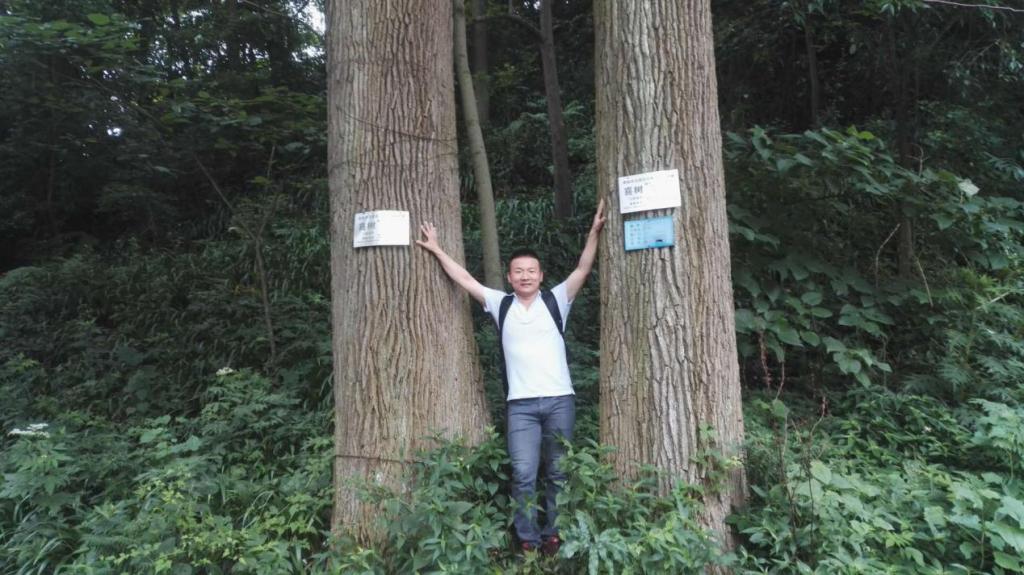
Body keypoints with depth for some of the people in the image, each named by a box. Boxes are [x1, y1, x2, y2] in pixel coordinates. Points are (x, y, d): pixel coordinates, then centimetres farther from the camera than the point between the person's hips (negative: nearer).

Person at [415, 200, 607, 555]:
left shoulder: (556, 300, 6)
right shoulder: (500, 304, 8)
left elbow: (583, 269, -3)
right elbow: (464, 279, 9)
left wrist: (595, 231, -13)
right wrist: (436, 249, 9)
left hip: (560, 401, 0)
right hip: (521, 404, 0)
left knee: (559, 473, 8)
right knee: (523, 475, -4)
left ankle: (553, 536, 20)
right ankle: (528, 541, 6)